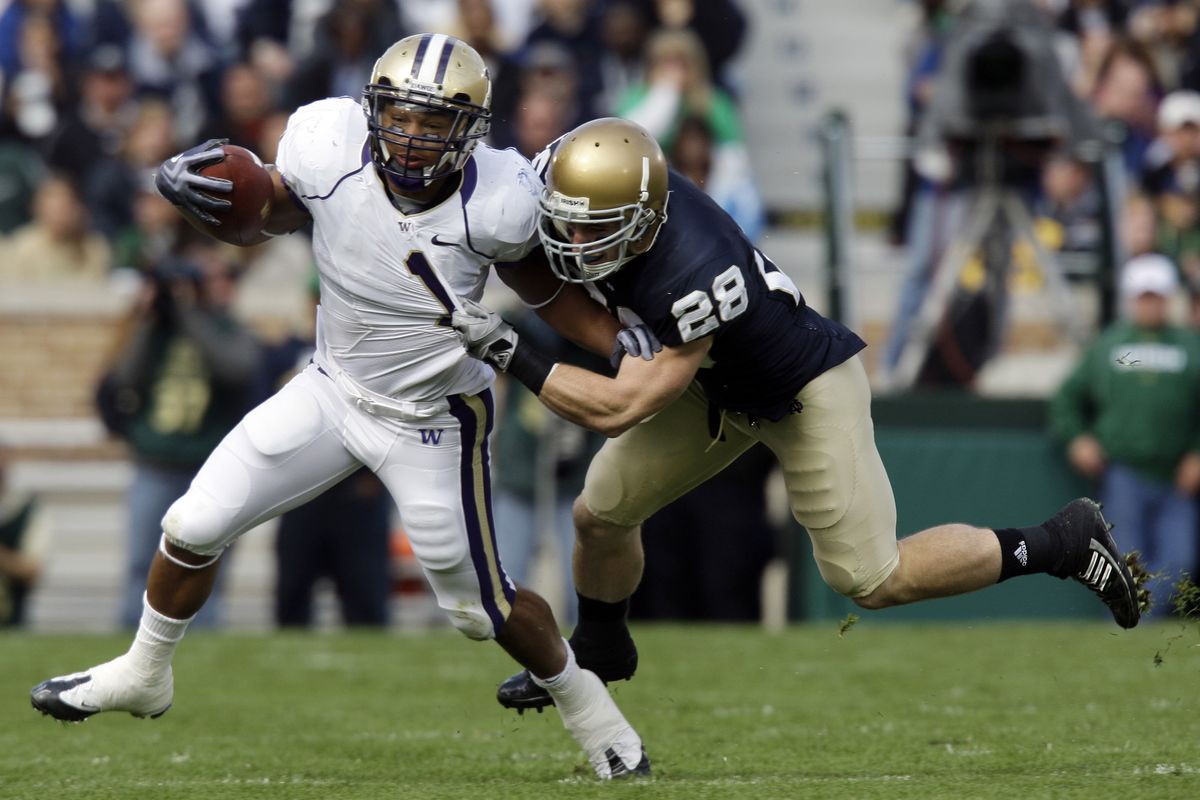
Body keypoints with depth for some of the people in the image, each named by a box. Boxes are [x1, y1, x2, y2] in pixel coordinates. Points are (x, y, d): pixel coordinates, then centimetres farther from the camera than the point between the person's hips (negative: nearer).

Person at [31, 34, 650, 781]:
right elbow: (276, 211, -1)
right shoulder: (332, 146, -24)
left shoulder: (495, 201, -29)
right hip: (334, 387, 3)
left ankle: (587, 707, 35)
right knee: (194, 529, 6)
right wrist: (208, 190, -20)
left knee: (482, 606, 7)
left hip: (432, 422, -3)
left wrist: (625, 345, -19)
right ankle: (142, 674, 33)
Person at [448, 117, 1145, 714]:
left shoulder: (696, 277, -44)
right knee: (600, 515, 8)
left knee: (872, 581, -4)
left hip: (806, 392, -8)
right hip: (718, 384, 8)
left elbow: (620, 408, -39)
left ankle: (1063, 545, 11)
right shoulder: (604, 187, -22)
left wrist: (507, 351, -39)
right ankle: (599, 652, 37)